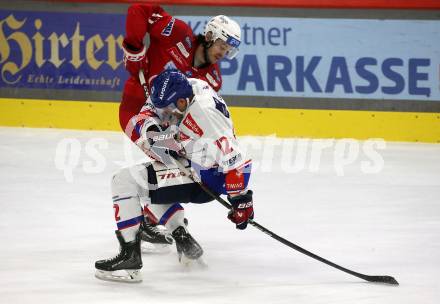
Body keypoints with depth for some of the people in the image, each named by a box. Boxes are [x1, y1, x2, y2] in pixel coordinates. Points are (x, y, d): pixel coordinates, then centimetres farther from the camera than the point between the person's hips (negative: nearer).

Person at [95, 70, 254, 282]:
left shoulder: (203, 113, -32)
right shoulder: (190, 86, -5)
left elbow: (234, 159, -30)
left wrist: (240, 200, -24)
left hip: (205, 178, -10)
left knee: (125, 181, -15)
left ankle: (130, 256, -16)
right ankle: (182, 238, 23)